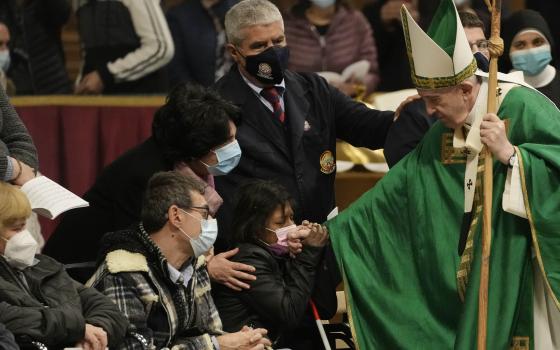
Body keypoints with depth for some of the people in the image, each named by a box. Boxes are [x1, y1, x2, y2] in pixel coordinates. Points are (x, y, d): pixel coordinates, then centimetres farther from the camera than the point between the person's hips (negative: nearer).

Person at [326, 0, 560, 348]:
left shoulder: (521, 108, -12)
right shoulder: (440, 136, 8)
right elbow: (390, 194, 9)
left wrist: (511, 155, -23)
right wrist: (328, 233, 4)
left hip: (521, 272, -6)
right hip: (471, 276, 6)